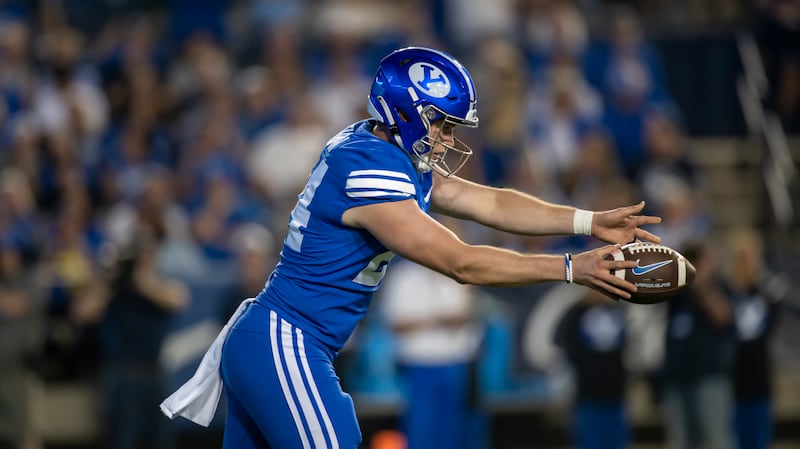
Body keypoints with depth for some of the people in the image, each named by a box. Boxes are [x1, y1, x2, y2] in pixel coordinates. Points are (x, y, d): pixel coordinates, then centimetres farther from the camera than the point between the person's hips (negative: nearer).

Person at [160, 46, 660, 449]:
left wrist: (593, 222, 5)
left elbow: (490, 203, 12)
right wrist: (572, 269, -17)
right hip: (283, 348, -10)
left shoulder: (393, 155, 10)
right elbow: (460, 263, -20)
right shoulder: (369, 170, -20)